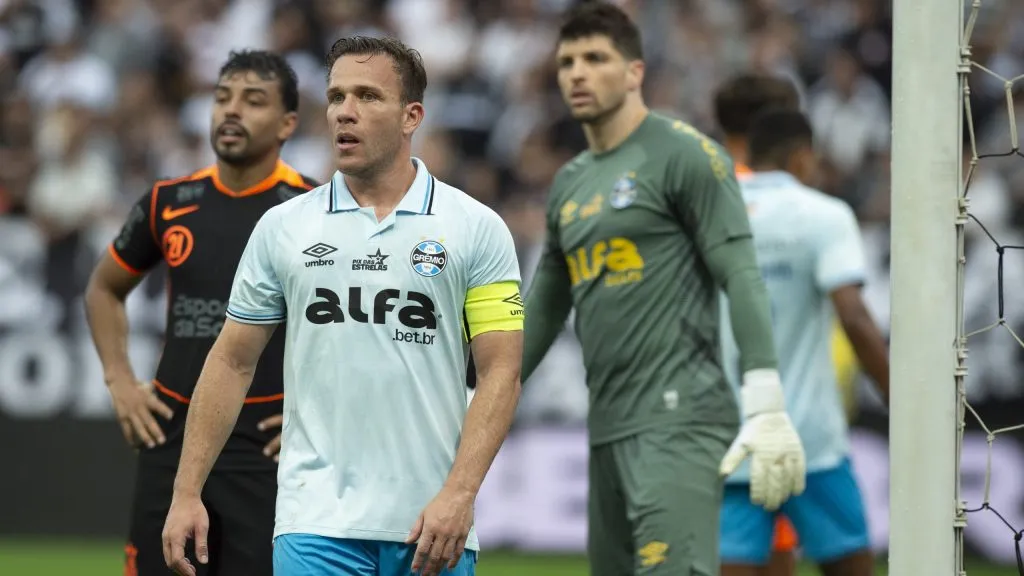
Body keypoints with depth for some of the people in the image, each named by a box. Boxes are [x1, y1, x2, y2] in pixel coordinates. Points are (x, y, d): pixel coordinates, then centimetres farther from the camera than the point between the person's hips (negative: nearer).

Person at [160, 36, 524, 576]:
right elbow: (232, 362, 11)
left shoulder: (477, 229, 1)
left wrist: (458, 494, -16)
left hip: (432, 526, 0)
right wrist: (187, 492, 5)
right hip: (318, 525, 0)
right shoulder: (281, 228, 7)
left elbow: (500, 373, -3)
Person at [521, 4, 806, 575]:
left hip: (679, 420, -8)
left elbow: (742, 277, -10)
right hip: (608, 428, 8)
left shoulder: (682, 154, -4)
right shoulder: (569, 185, 18)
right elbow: (543, 312, 24)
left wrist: (767, 409, -19)